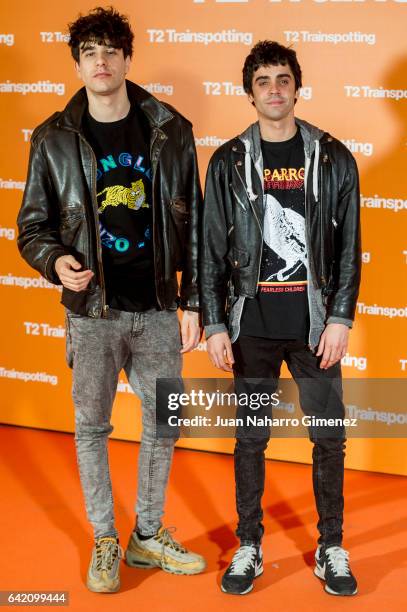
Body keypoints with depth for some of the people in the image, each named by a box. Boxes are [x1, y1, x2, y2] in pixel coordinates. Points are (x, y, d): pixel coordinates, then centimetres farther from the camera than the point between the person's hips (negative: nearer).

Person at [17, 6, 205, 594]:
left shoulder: (170, 131, 0)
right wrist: (57, 261, -18)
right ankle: (104, 541, 27)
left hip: (158, 308, 1)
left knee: (163, 423, 10)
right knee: (91, 426, 9)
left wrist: (193, 302, 0)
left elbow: (191, 225, 3)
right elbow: (33, 226, 3)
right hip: (93, 309, -1)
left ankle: (148, 535, 30)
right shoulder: (54, 139, -2)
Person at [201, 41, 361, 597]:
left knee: (329, 438, 7)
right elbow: (212, 250, 2)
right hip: (252, 324, 0)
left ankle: (331, 547, 24)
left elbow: (349, 247, 1)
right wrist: (215, 326, -3)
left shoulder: (333, 158, 1)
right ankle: (249, 546, 24)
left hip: (314, 323, 0)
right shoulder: (229, 162, 2)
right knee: (251, 438, 9)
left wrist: (340, 319, -7)